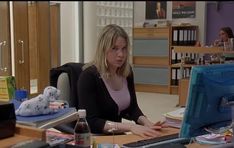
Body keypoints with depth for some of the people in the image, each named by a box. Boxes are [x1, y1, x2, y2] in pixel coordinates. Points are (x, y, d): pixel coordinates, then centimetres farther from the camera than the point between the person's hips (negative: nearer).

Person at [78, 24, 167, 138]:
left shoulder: (127, 72, 1)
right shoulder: (89, 76, -19)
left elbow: (131, 108, 8)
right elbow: (91, 122, -24)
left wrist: (146, 123, -12)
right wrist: (129, 127, -31)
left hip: (116, 136, 6)